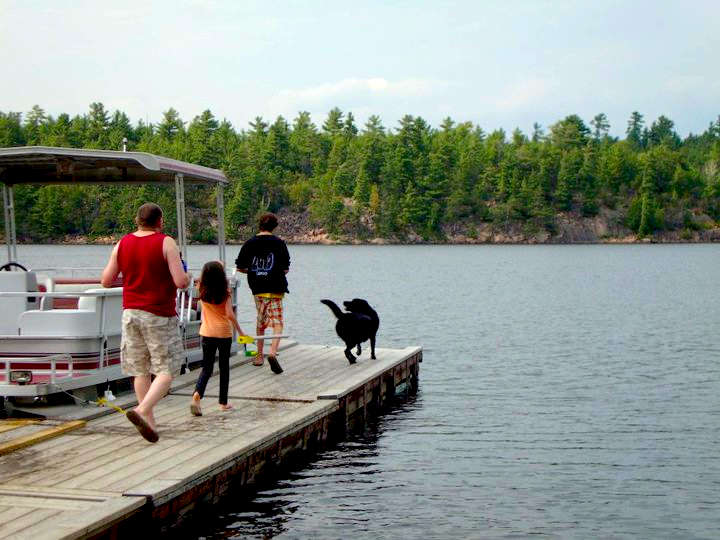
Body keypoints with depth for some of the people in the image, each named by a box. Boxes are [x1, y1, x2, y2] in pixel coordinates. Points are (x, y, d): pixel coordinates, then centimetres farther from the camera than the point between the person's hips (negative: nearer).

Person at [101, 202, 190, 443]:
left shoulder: (122, 244, 4)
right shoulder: (166, 243, -10)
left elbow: (106, 281, 7)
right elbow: (181, 282, -17)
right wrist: (187, 276, 6)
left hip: (130, 313, 5)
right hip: (159, 315, -5)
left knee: (140, 371, 12)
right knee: (167, 370, 1)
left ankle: (150, 422, 15)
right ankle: (141, 411, -17)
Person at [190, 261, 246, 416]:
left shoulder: (203, 292, -2)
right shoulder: (225, 292, -12)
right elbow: (229, 314, -19)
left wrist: (217, 265, 30)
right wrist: (240, 330, -9)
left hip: (207, 332, 2)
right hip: (224, 333, -2)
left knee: (207, 368, 7)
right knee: (224, 367, 12)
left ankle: (197, 395, -18)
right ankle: (223, 402, 17)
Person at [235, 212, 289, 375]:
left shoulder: (250, 243, 1)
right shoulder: (278, 243, -7)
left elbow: (240, 267, 2)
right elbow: (285, 269, -7)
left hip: (257, 288, 4)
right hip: (275, 288, -3)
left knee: (260, 321, 19)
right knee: (277, 322, -3)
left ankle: (259, 355, 25)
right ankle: (273, 352, -25)